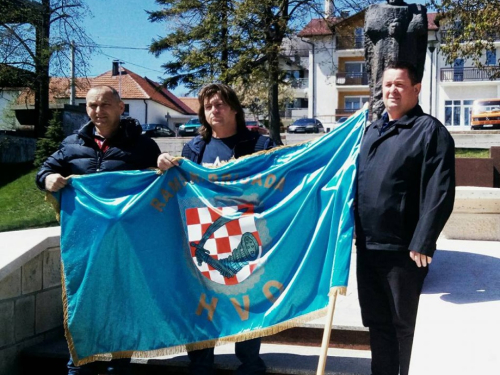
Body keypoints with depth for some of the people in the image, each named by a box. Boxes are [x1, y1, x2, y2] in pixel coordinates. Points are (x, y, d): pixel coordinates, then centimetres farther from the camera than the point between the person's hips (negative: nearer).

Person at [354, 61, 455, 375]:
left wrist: (422, 243, -19)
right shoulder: (373, 131, 15)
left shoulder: (430, 130, -8)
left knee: (404, 326, 8)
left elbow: (439, 193, -15)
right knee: (377, 322, 16)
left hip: (403, 250, -7)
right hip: (367, 246, 7)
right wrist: (356, 233, 16)